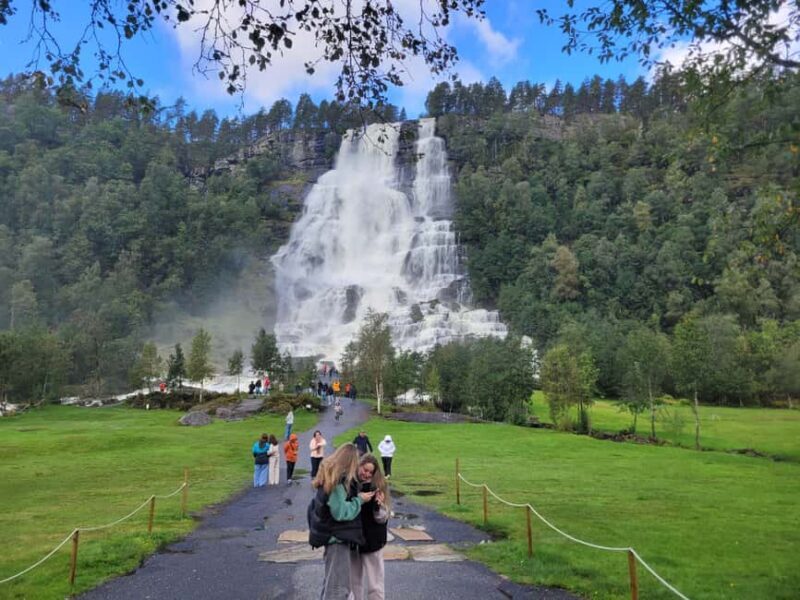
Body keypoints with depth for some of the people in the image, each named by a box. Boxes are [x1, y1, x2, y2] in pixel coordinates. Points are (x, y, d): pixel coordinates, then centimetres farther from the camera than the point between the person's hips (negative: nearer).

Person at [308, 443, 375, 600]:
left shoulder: (329, 475, 6)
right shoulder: (337, 482, -24)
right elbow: (341, 512, -23)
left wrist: (356, 496, 7)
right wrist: (359, 499, -14)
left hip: (333, 534, 10)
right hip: (337, 536, -10)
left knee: (331, 582, 21)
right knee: (339, 587, -2)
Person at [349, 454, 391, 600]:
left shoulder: (378, 487, -11)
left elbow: (383, 518, -12)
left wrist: (378, 505, -30)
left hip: (372, 541, -2)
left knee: (375, 583, 7)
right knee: (353, 581, 19)